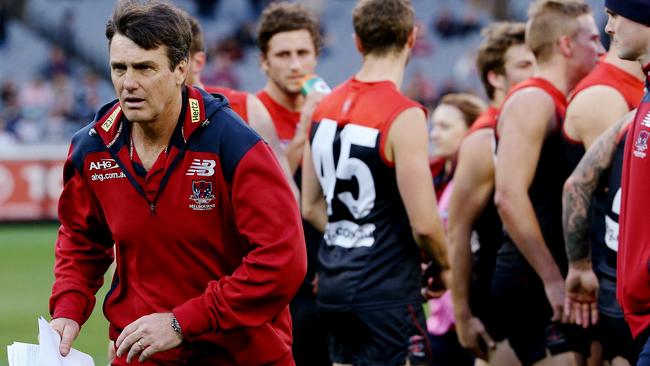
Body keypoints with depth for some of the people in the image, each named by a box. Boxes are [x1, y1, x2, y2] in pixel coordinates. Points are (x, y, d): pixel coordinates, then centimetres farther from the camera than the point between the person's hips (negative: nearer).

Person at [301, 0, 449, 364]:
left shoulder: (326, 108, 7)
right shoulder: (404, 116, -16)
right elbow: (424, 223, -17)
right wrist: (445, 265, 1)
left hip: (335, 283, 8)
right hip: (387, 291, -8)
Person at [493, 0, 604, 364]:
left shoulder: (560, 105, 18)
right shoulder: (532, 100, -11)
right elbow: (510, 196, -21)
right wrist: (553, 279, -21)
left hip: (550, 280, 10)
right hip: (535, 280, -10)